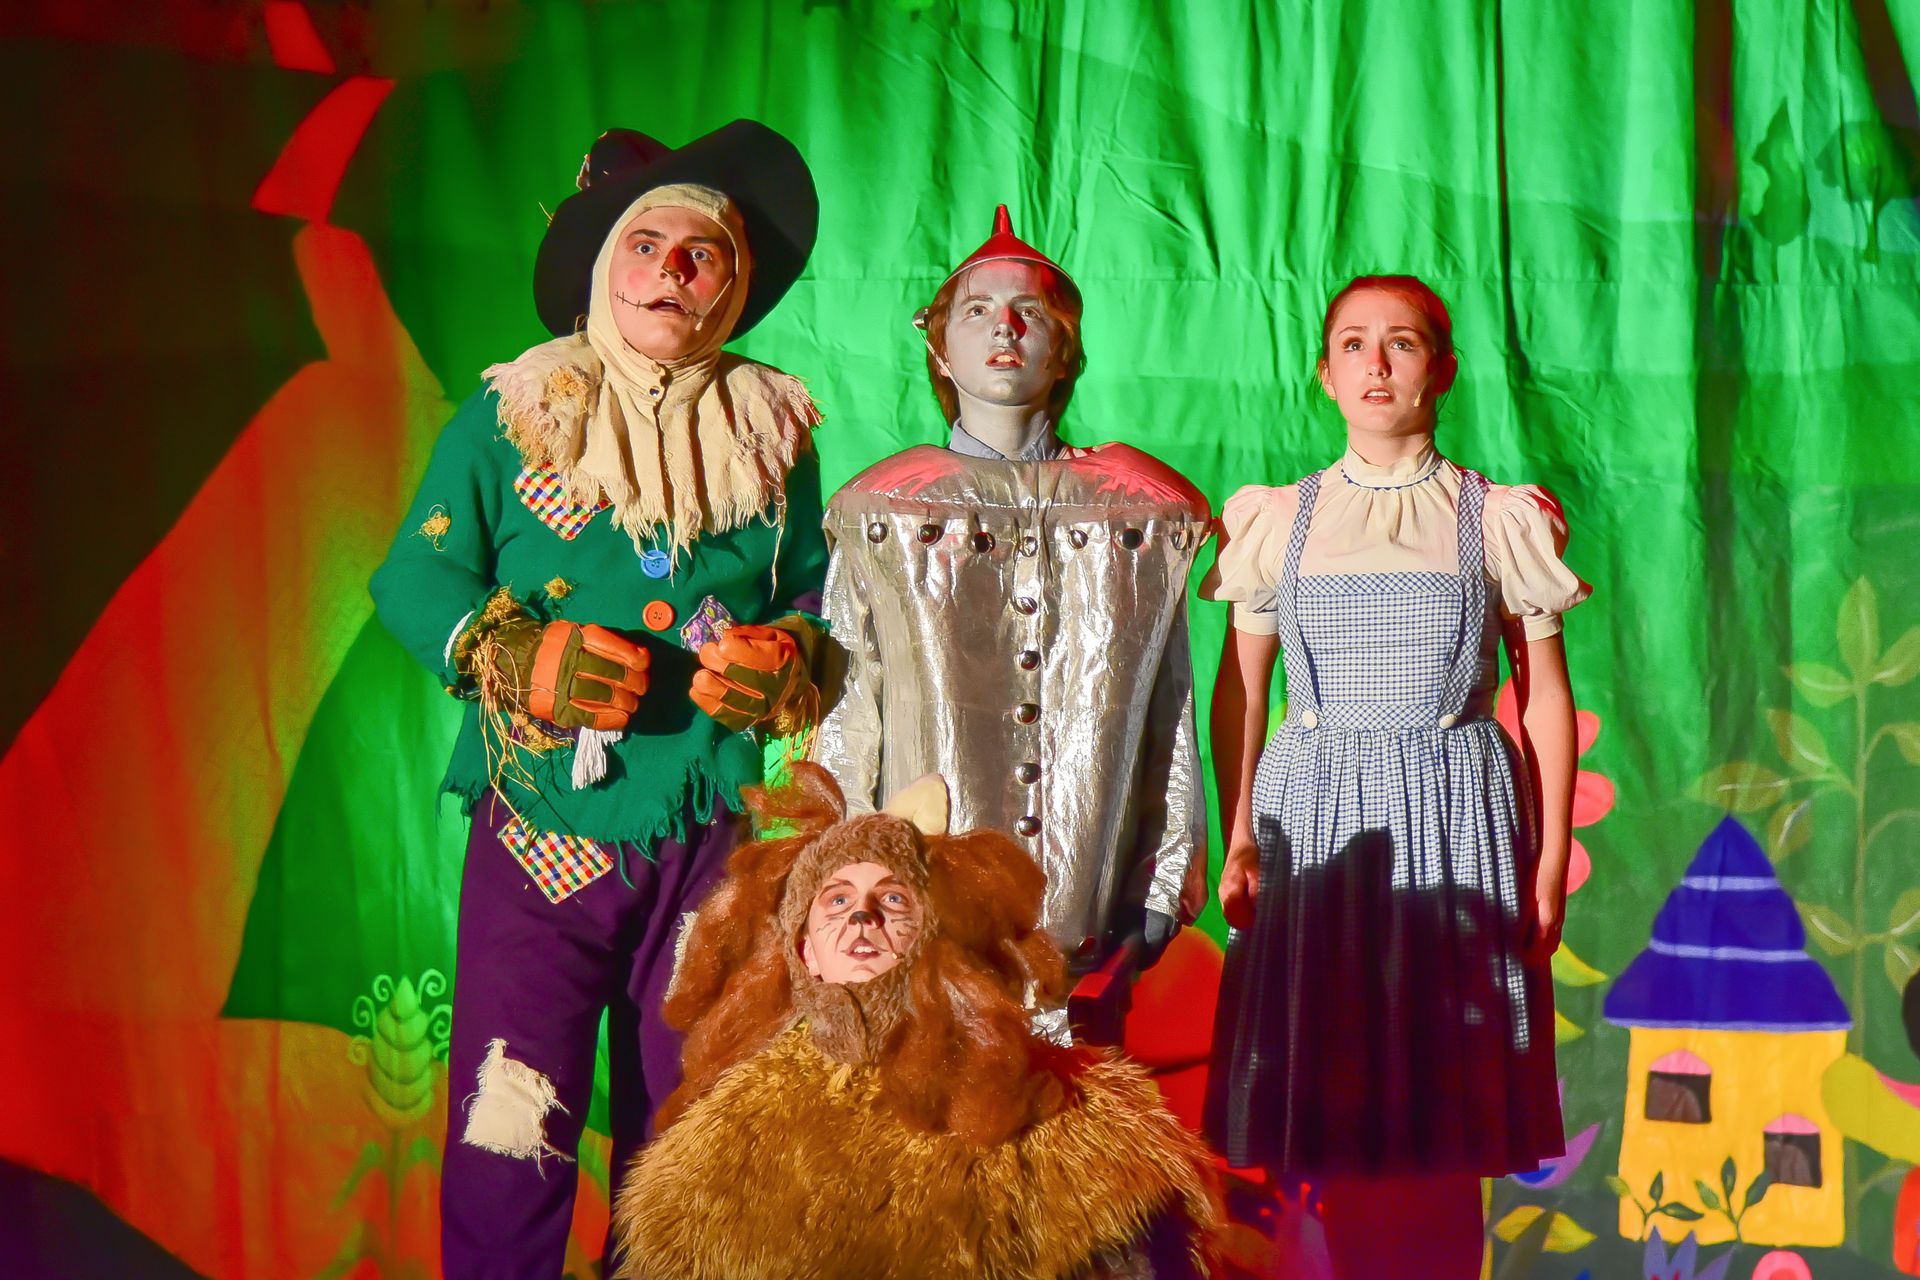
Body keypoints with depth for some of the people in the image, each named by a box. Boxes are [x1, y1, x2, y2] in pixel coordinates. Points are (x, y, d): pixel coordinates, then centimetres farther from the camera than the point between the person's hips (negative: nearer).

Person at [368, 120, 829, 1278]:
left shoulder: (771, 432, 10)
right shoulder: (512, 414, 3)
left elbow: (819, 589, 17)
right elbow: (415, 575, 3)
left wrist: (787, 657, -5)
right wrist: (517, 657, -14)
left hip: (704, 833, 3)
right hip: (542, 829, -2)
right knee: (510, 1142, -6)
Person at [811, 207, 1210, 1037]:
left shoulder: (1136, 512, 10)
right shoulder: (883, 512, 8)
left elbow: (1169, 713, 11)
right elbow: (845, 712, 7)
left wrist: (1173, 878, 8)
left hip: (1094, 907, 1)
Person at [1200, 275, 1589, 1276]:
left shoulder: (1500, 519, 5)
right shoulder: (1277, 518, 8)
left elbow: (1546, 699, 5)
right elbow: (1238, 691, 8)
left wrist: (1551, 860, -2)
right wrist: (1237, 842, -1)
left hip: (1456, 818, -1)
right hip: (1314, 822, 1)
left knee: (1447, 1126, 0)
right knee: (1333, 1116, 2)